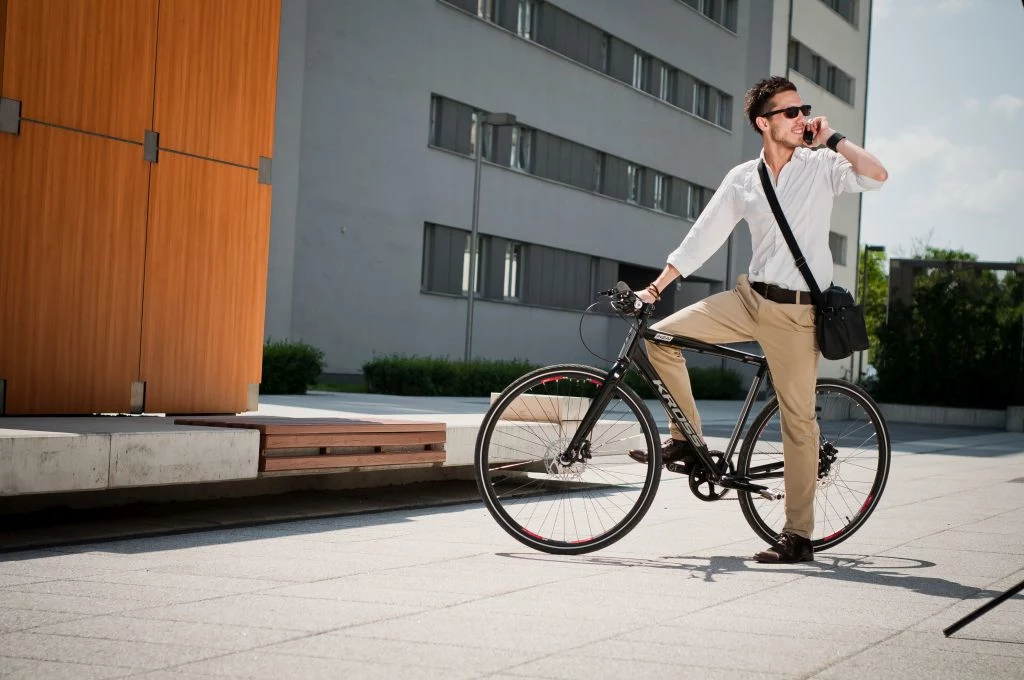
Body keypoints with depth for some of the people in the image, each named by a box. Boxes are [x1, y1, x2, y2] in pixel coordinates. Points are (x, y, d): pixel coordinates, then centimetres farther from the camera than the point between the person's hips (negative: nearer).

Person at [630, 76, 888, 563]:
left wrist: (832, 138, -11)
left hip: (797, 310, -4)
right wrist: (656, 286, 10)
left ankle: (798, 536, 4)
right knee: (661, 336, -9)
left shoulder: (821, 166, 0)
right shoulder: (742, 180, 8)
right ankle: (687, 439, 7)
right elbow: (703, 238, 12)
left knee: (798, 418, -3)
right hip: (749, 298, 4)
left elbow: (876, 175, -18)